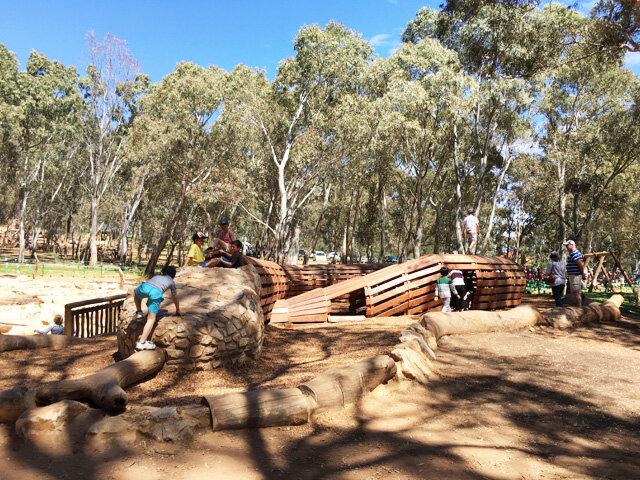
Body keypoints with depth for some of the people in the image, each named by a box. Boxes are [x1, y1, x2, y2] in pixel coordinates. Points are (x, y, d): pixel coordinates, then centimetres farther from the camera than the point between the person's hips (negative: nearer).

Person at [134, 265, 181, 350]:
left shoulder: (157, 276, 42)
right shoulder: (172, 282, 35)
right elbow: (175, 298, 44)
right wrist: (178, 311, 61)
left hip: (145, 286, 3)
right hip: (156, 292, -3)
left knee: (137, 295, 39)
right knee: (151, 318, 2)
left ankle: (139, 312, 26)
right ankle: (142, 342, -5)